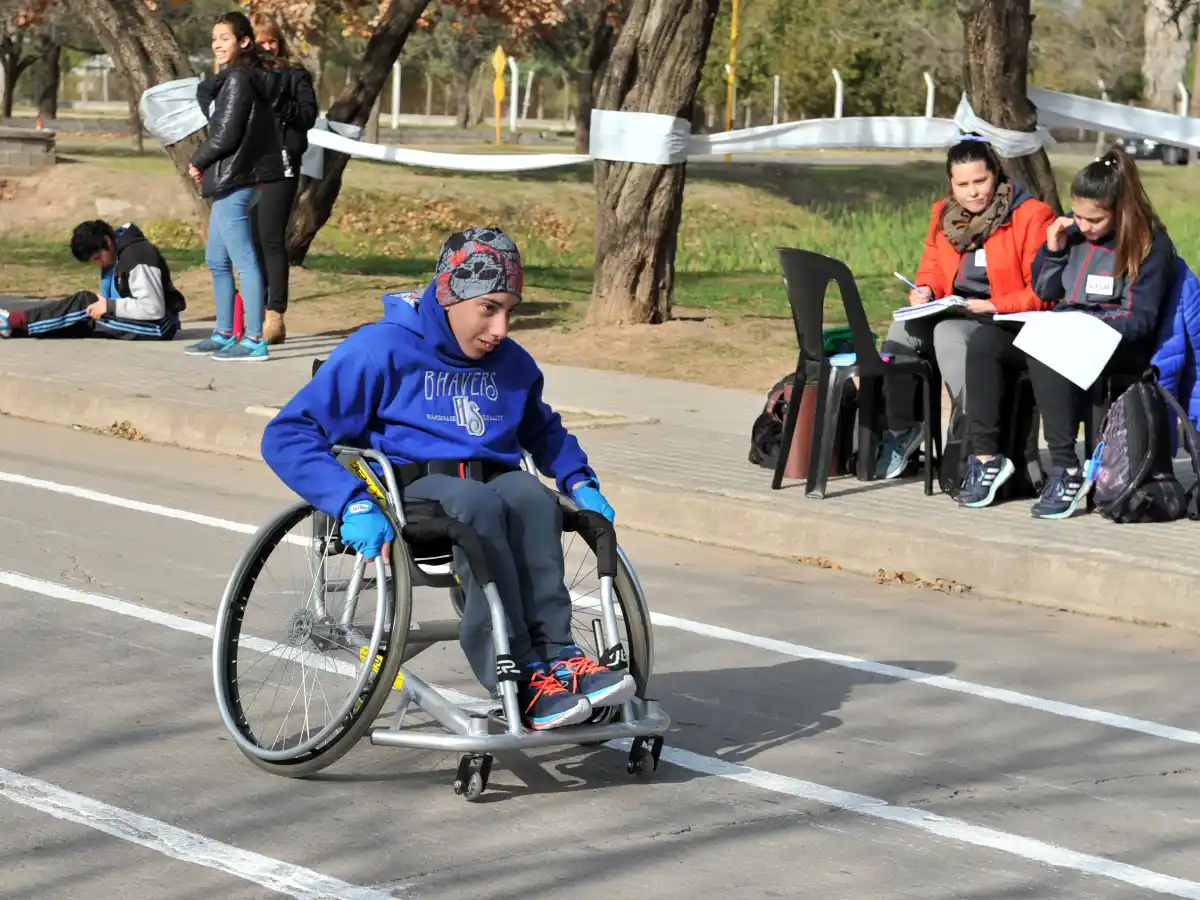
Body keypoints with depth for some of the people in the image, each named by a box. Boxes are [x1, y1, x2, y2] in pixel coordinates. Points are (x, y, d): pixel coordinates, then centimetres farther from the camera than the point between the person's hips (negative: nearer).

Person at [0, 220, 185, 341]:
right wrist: (102, 302, -3)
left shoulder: (136, 257, -21)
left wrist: (109, 307, -22)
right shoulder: (118, 252, 9)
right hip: (139, 321, 9)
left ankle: (15, 322, -10)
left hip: (158, 325, -9)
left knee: (83, 304, -13)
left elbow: (153, 308, -26)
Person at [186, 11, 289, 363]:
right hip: (230, 181, 10)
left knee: (244, 261, -8)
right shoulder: (253, 78, 16)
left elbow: (225, 135, -17)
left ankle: (254, 341, -7)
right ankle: (224, 334, 24)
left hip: (233, 181, -10)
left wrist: (198, 161, -4)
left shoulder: (238, 79, -14)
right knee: (217, 260, 17)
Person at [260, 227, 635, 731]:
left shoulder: (511, 363, 15)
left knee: (532, 497, -31)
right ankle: (521, 678, -40)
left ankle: (553, 656, -36)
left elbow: (543, 430, 37)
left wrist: (579, 482, 16)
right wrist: (354, 504, -23)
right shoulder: (383, 349, -4)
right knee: (478, 505, -37)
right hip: (410, 487, -5)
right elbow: (286, 436, -9)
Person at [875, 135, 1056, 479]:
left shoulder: (1031, 216, -9)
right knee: (903, 329, -23)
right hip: (956, 313, 6)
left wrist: (992, 306, -21)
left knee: (948, 332, -34)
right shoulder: (943, 213, 11)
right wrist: (925, 290, -2)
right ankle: (899, 428, -11)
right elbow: (932, 266, 22)